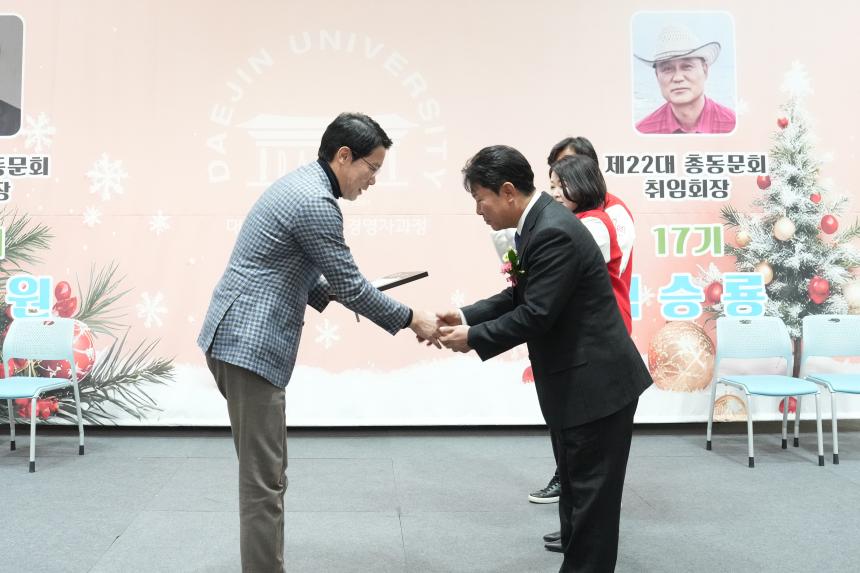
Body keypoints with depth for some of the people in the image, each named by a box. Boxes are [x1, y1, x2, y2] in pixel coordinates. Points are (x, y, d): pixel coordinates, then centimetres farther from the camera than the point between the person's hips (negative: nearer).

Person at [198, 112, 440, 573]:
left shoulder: (300, 184, 15)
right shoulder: (315, 202, -17)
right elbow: (350, 284, -13)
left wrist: (330, 294, 16)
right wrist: (411, 320, -2)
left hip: (241, 338, 11)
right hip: (251, 344, -11)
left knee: (268, 472, 17)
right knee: (264, 480, -3)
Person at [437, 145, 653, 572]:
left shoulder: (554, 232, -24)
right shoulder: (542, 222, 8)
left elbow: (536, 315, -25)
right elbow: (521, 296, 14)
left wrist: (473, 338, -14)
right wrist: (467, 316, 3)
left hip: (597, 384, -11)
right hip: (580, 382, 11)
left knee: (591, 495, 3)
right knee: (576, 489, 24)